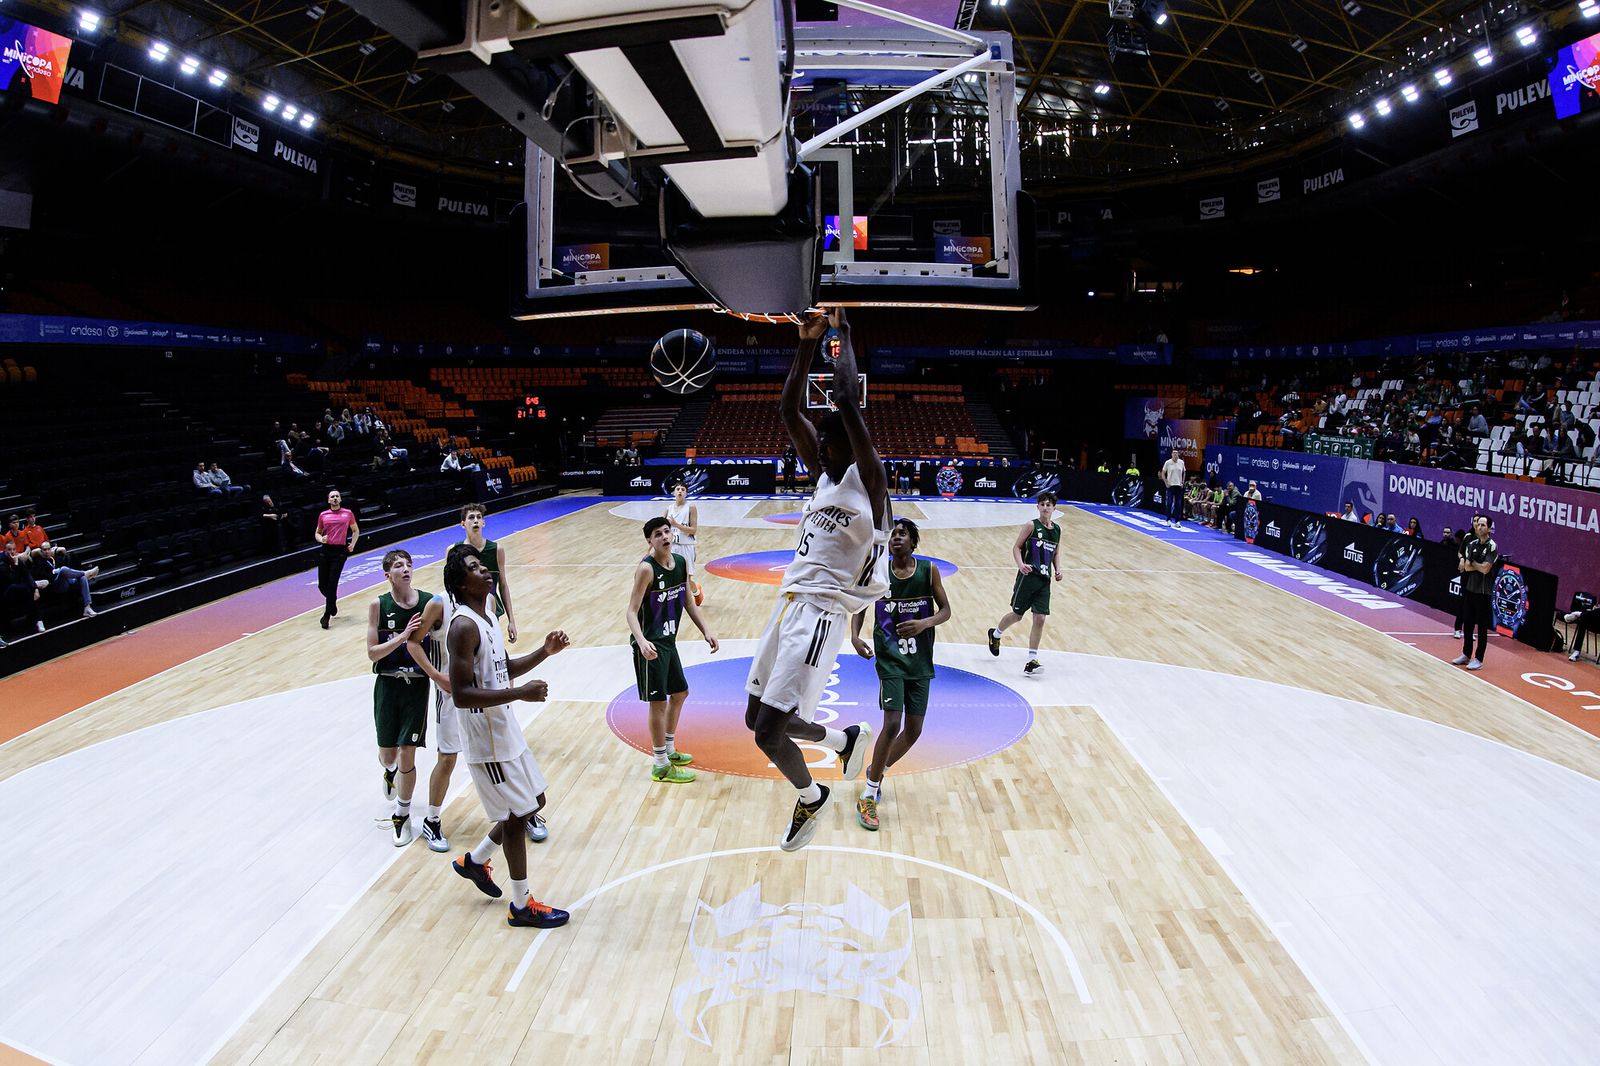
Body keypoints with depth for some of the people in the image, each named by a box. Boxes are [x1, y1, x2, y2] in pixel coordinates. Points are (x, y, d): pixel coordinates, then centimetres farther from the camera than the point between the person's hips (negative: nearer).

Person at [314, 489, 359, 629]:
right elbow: (317, 533, 19)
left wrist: (352, 544, 2)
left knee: (332, 583, -10)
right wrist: (321, 539, -3)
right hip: (326, 550, 3)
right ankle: (332, 602, 34)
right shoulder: (323, 515, 9)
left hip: (340, 551, -3)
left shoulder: (348, 513, 6)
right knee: (322, 585, 3)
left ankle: (327, 615, -2)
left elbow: (356, 530, 17)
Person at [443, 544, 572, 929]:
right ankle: (522, 907, 18)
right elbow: (461, 694, -28)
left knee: (533, 802, 19)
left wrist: (544, 652, 6)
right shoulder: (464, 626, -22)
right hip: (488, 742, -9)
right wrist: (520, 693, -30)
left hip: (506, 731, 9)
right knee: (517, 816, 2)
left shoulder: (485, 618, 8)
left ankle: (475, 861, 37)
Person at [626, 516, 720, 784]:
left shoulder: (681, 562, 2)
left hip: (668, 640, 9)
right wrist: (641, 641, -38)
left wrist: (705, 630, 7)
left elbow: (688, 601, 13)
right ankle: (661, 766, 8)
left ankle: (669, 750, 37)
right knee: (658, 701, -4)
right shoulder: (646, 568, -20)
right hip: (650, 645, -9)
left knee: (680, 693, 20)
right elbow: (632, 611, -23)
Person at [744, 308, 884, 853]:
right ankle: (848, 738, 41)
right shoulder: (823, 474, 16)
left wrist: (843, 334, -6)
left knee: (769, 732, -10)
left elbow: (848, 400, -18)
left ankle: (810, 798, 21)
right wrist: (807, 343, 5)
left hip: (820, 613, -9)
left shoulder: (867, 480, -6)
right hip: (789, 603, 9)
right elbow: (789, 409, 12)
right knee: (759, 718, 16)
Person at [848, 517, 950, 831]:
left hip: (920, 662, 3)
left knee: (913, 730, 8)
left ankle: (876, 771, 35)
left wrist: (924, 623, -21)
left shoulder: (928, 570, -5)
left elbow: (946, 611, 0)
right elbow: (860, 608, 4)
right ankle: (868, 796, -2)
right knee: (892, 725, -16)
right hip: (890, 660, -3)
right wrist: (855, 637, -15)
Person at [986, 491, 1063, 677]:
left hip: (1044, 580, 4)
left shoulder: (1057, 530, 10)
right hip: (1028, 576, -4)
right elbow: (1016, 547, -6)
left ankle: (1032, 660, -1)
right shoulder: (1032, 526, -6)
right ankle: (995, 634, 36)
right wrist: (1021, 564, -22)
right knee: (1017, 614, 5)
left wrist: (1057, 569, 6)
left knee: (1040, 619, -4)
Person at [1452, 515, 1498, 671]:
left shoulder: (1492, 547, -11)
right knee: (1467, 623, 12)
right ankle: (1466, 654, 23)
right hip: (1469, 588, 6)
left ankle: (1478, 659, 7)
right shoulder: (1472, 544, 7)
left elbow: (1485, 569, -19)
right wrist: (1479, 566, -14)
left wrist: (1472, 564, -3)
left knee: (1482, 626, 1)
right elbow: (1466, 567, 2)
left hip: (1483, 592, -6)